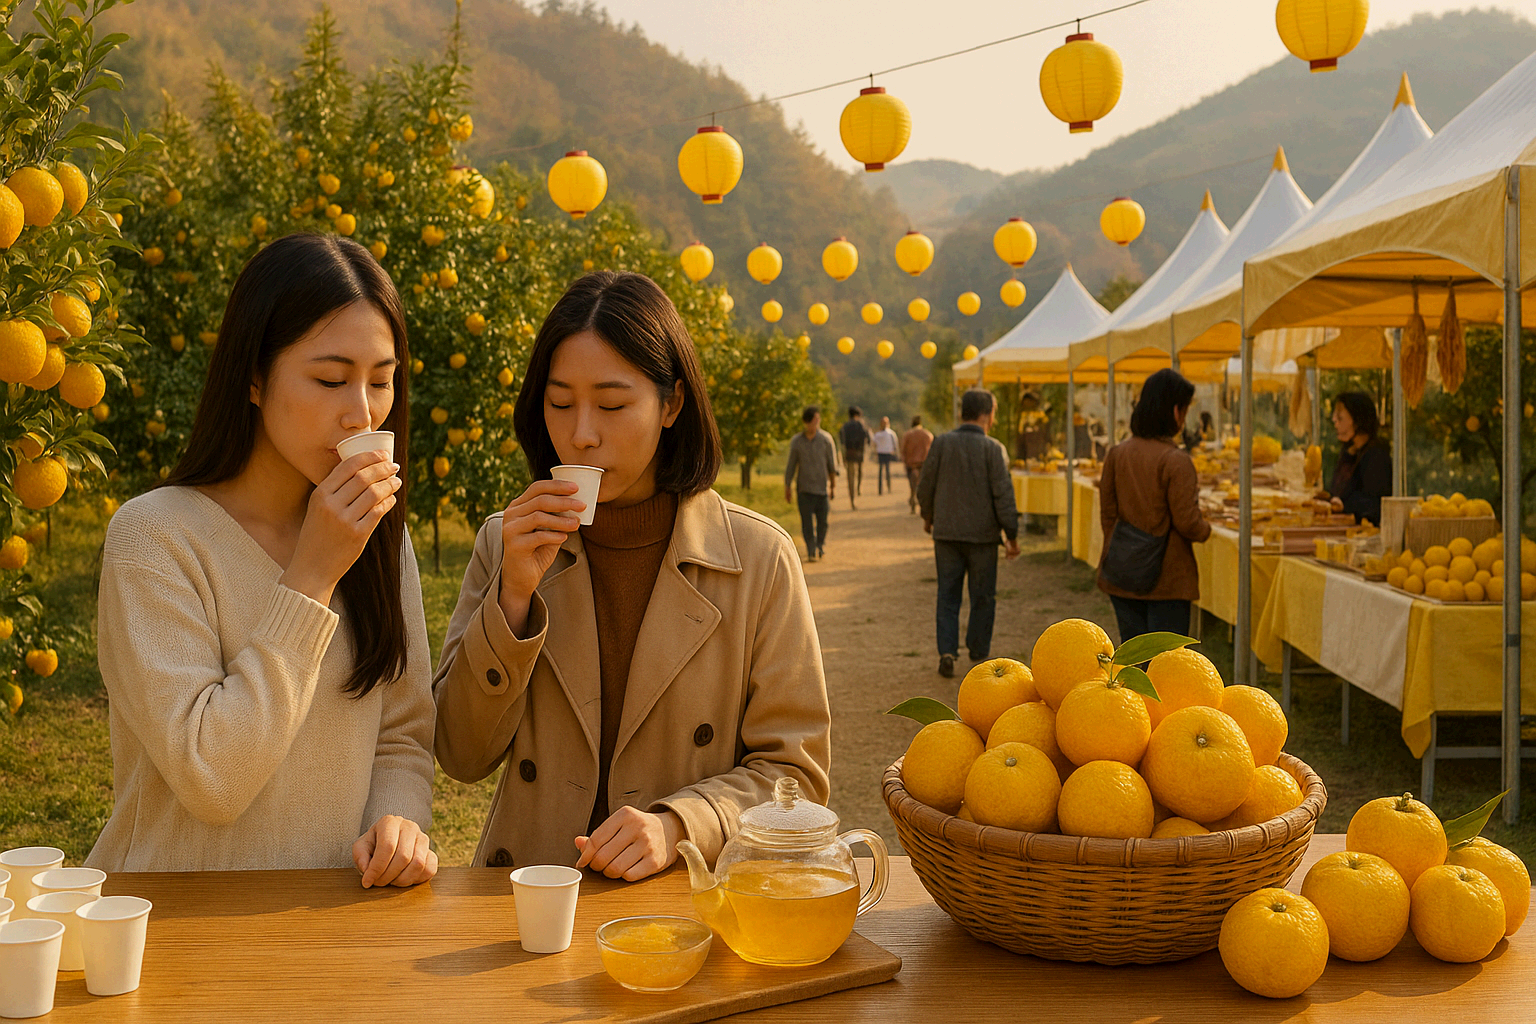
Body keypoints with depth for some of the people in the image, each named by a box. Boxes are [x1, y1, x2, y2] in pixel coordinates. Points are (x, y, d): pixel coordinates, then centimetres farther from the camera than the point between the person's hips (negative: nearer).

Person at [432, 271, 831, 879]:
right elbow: (463, 757, 1)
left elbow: (794, 771, 1)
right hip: (530, 892, 0)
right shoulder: (507, 545, 5)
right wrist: (515, 595, -10)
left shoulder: (759, 558, -2)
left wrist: (678, 827, -15)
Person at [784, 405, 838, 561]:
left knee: (822, 521, 5)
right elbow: (791, 466, 6)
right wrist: (787, 488, 7)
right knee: (807, 523, -4)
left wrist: (833, 486, 5)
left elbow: (832, 465, 4)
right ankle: (811, 551, 4)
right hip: (804, 488, 0)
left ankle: (821, 546, 27)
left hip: (822, 487, 0)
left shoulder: (826, 439, -3)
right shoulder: (796, 441, -1)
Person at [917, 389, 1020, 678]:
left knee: (947, 595, 9)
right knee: (983, 597, 11)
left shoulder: (941, 443, -3)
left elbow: (925, 485, 3)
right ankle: (978, 654, 18)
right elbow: (1003, 494, -11)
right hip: (982, 534, -2)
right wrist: (1012, 535, -3)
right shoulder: (992, 448, -11)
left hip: (946, 532, 2)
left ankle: (947, 652, -2)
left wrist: (928, 516, 21)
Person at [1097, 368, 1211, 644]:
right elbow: (1187, 523, -14)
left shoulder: (1116, 454, 1)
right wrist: (1206, 529, 7)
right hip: (1167, 576, -5)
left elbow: (1107, 514, 6)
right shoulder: (1176, 461, -16)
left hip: (1122, 574, 5)